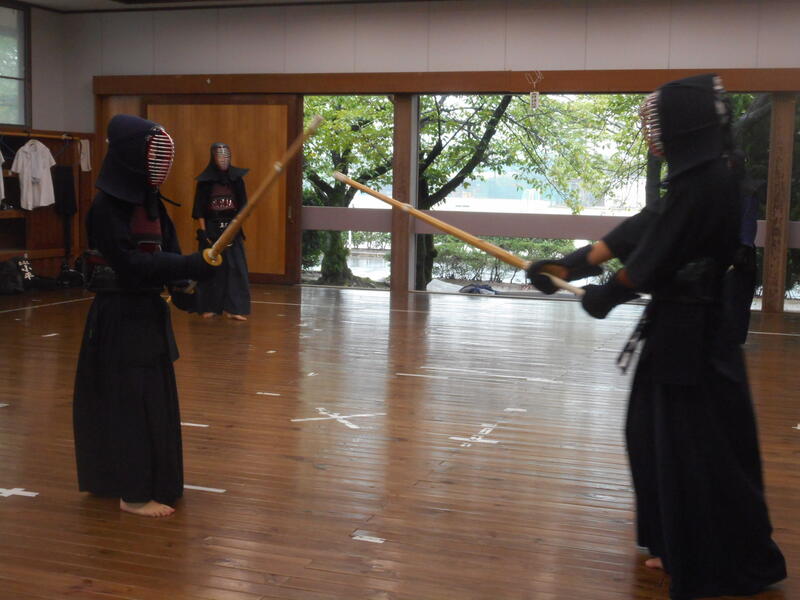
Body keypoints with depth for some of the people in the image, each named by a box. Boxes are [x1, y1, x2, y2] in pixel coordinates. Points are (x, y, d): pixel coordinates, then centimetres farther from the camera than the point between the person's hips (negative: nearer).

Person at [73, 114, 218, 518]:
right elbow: (130, 264, -25)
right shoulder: (106, 207, -18)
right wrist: (192, 267, -29)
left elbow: (167, 249, 7)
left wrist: (179, 284, -13)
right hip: (120, 316, -9)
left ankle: (145, 480, 29)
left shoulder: (150, 200, 8)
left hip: (148, 310, 9)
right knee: (131, 400, -3)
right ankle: (133, 492, 6)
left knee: (151, 398, 15)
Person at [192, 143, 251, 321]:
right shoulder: (205, 180, -1)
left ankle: (233, 308, -2)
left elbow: (243, 206, 6)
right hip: (211, 229, -1)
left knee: (234, 268, -4)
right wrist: (203, 231, -8)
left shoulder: (237, 178, 3)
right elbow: (199, 209, -1)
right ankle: (209, 307, 10)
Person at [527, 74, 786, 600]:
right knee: (659, 436, 18)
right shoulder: (703, 176, 9)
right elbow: (641, 229, 10)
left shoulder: (702, 183, -21)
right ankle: (685, 550, 32)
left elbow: (655, 256, -16)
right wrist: (573, 263, 8)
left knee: (700, 448, 0)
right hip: (685, 324, 10)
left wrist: (608, 294, 0)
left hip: (691, 332, -10)